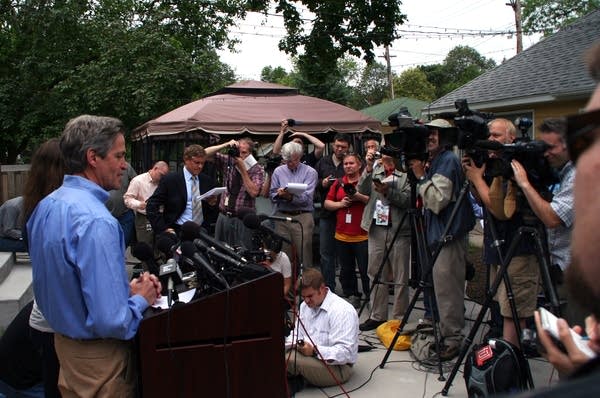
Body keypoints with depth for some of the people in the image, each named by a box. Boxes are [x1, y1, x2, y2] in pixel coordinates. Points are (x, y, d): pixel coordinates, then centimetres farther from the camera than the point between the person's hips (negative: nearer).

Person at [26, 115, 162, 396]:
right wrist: (141, 299, -12)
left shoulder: (46, 206, 1)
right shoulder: (96, 222, -29)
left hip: (62, 338, 8)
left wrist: (126, 287, 4)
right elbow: (111, 321, -31)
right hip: (98, 355, -8)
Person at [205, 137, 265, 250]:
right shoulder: (228, 161, 5)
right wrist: (225, 145, -10)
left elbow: (253, 192, -17)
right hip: (223, 216, 3)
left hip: (243, 220, -3)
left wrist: (243, 169, -16)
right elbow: (205, 154, 2)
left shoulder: (257, 169, -4)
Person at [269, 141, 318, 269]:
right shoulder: (278, 171, 12)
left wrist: (290, 197, -25)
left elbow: (306, 198, -10)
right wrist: (279, 194, -15)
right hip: (282, 216, 3)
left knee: (303, 253, -3)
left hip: (303, 217, -3)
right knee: (283, 253, 6)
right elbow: (272, 195, 7)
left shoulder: (310, 172, 1)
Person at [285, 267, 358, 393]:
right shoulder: (305, 306, 9)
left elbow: (345, 352, -25)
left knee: (290, 359, -29)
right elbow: (297, 334, 14)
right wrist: (286, 342, -9)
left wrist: (315, 351, -35)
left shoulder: (342, 311, -19)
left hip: (338, 367, -7)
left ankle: (292, 381, -2)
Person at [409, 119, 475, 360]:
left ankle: (453, 339, 5)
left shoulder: (448, 161, -13)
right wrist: (421, 176, 8)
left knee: (447, 288, -5)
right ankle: (448, 335, 26)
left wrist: (421, 176, -16)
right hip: (441, 233, 10)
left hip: (449, 234, -10)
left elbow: (437, 201, -21)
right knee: (446, 288, 16)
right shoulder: (437, 161, 15)